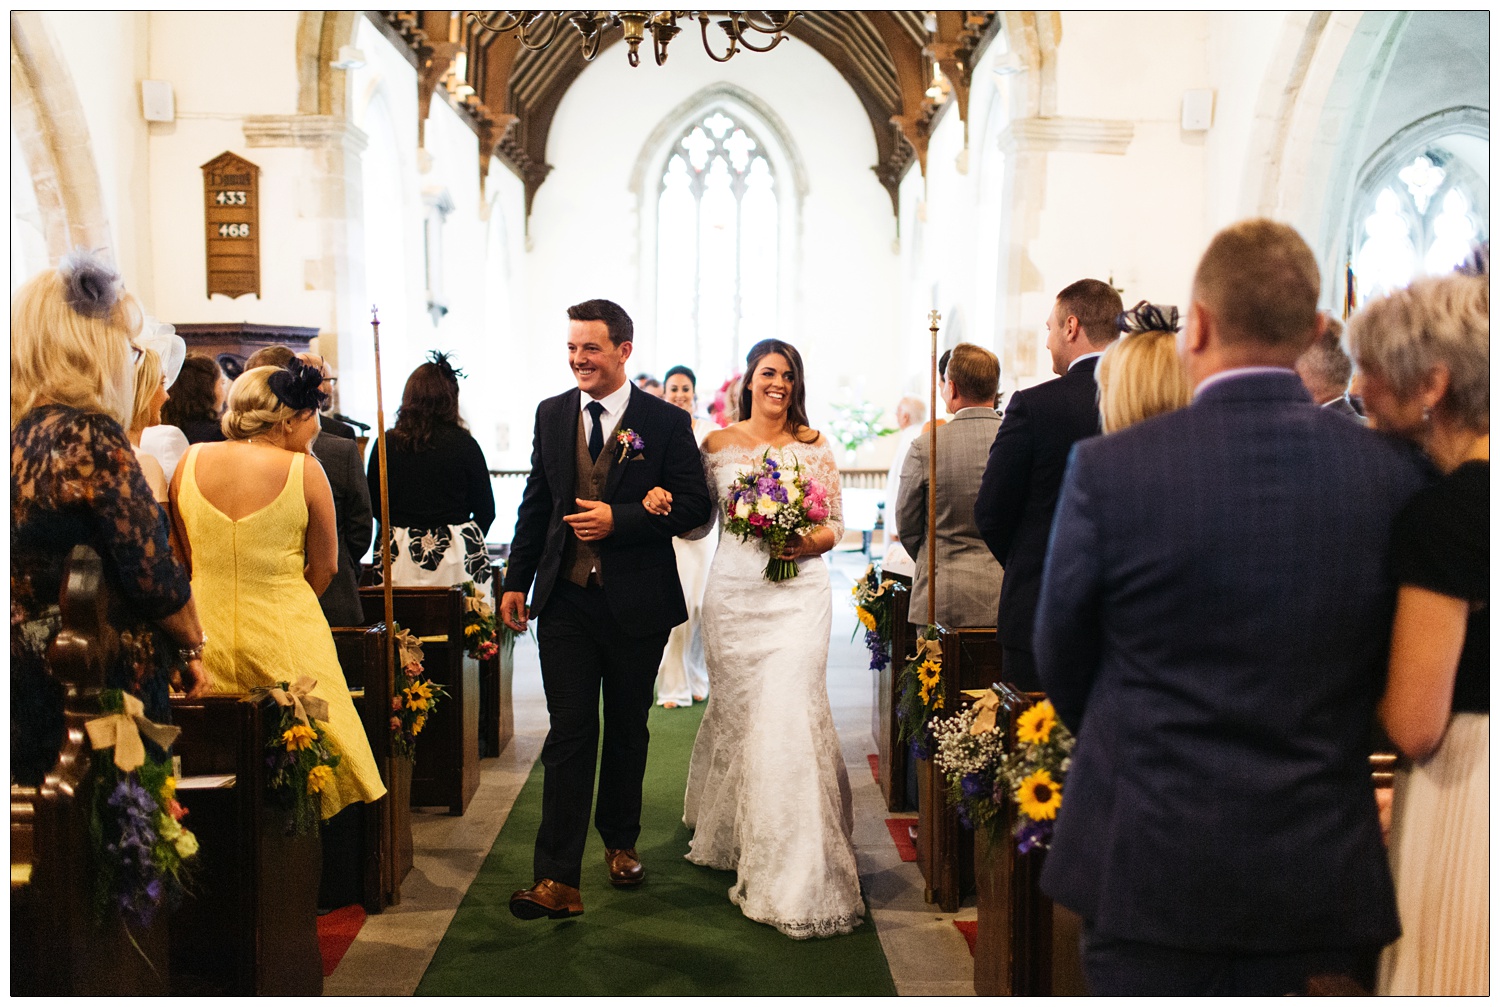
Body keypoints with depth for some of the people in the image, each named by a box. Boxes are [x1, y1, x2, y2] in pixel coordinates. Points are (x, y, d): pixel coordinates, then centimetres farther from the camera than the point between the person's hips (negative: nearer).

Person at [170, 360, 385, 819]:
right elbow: (325, 566, -2)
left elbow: (185, 559, 10)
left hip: (206, 638, 4)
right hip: (286, 640, -4)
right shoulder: (303, 469, -10)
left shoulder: (191, 461, 1)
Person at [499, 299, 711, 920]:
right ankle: (556, 879, -3)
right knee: (569, 732, -3)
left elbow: (692, 505, -8)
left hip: (636, 601, -1)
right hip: (565, 600, 2)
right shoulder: (551, 415, 7)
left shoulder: (666, 421, -4)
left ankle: (620, 843, 35)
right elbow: (535, 503, 12)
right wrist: (516, 581, 9)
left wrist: (619, 518, -19)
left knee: (627, 730, 14)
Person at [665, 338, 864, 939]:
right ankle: (733, 835, 34)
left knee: (789, 711, -10)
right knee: (736, 709, 8)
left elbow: (836, 523, 8)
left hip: (797, 592, -1)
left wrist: (809, 543, -13)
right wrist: (663, 504, -13)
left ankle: (796, 874, -1)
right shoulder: (718, 444, 8)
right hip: (734, 592, 2)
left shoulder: (814, 445, 6)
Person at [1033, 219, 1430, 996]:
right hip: (1310, 865, 3)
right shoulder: (1396, 475, -6)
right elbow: (1386, 677, 6)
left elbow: (1063, 665, -2)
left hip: (1148, 859, -3)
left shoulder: (1107, 471, -15)